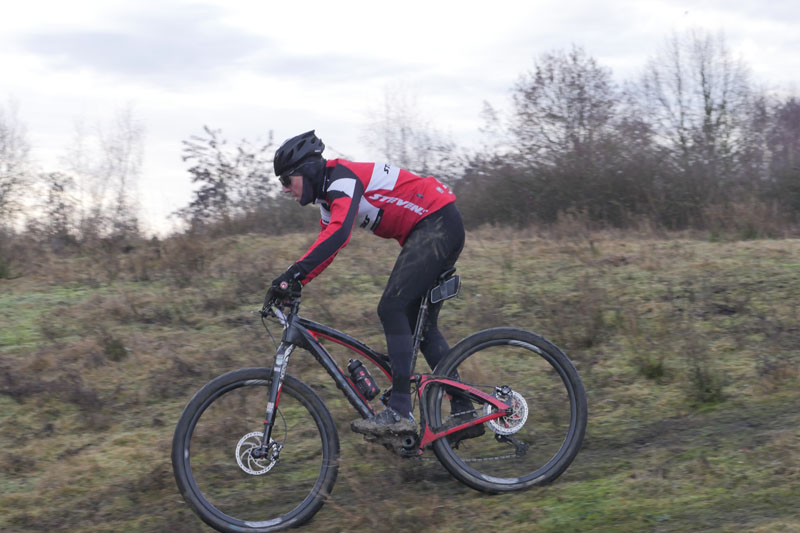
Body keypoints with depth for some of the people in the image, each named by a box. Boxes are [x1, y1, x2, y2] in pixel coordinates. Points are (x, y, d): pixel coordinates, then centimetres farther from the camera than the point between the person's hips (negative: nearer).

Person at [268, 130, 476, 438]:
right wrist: (294, 283, 6)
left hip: (438, 225, -11)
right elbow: (325, 246, 18)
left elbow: (338, 234, -34)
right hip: (427, 233, 11)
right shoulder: (328, 195, 14)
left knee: (392, 308, -17)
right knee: (420, 325, 10)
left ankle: (399, 411, -19)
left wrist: (293, 273, -38)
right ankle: (465, 413, 12)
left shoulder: (342, 178, -17)